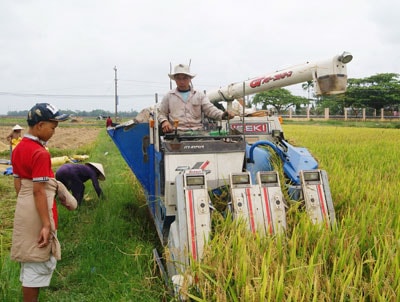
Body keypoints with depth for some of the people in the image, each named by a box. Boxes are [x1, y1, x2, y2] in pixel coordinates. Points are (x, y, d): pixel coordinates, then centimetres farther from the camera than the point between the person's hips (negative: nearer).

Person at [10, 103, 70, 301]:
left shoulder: (19, 149, 6)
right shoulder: (41, 153, -21)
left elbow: (17, 183, 12)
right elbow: (38, 191, -23)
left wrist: (24, 203, 21)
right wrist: (46, 224, -21)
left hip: (23, 210, 9)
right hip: (38, 212, -9)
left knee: (29, 260, 21)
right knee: (40, 263, 4)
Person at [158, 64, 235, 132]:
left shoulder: (200, 95, 15)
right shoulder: (168, 96, 16)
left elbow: (210, 110, 3)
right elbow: (162, 114, 17)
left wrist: (223, 115, -17)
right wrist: (164, 121, -8)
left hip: (197, 131, 2)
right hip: (176, 132, -2)